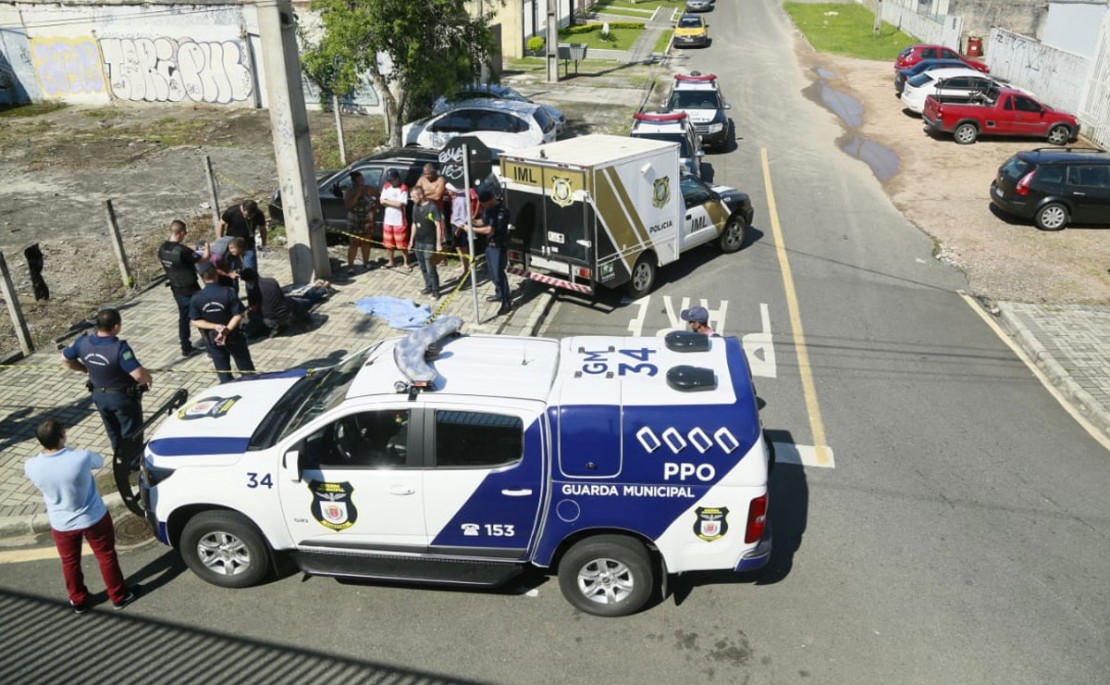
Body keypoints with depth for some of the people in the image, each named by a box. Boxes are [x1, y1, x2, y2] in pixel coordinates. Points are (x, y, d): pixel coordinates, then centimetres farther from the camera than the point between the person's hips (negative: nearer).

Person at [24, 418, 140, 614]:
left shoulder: (31, 466, -22)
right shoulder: (81, 457, -30)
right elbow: (100, 461, -4)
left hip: (61, 525, 2)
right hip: (94, 518, -2)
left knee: (70, 562, 26)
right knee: (106, 556, 19)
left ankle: (78, 601, 45)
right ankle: (119, 596, 36)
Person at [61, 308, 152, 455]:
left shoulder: (83, 343, -12)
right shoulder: (120, 348, -32)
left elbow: (65, 359, 6)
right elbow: (139, 375, -38)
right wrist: (148, 378, -16)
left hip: (99, 395, 6)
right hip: (123, 397, -6)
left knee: (113, 431, 27)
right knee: (131, 433, 13)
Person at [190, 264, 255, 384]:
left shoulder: (196, 298, -11)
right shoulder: (228, 293, -18)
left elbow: (195, 321, -9)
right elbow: (238, 315, -20)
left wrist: (214, 326, -14)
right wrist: (227, 330, -21)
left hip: (212, 340, 2)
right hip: (233, 337, -2)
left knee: (223, 370, 15)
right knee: (245, 366, 14)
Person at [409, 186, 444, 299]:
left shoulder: (432, 207, -15)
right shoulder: (415, 206, 7)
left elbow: (438, 226, -15)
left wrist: (438, 243, -18)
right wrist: (411, 240, 17)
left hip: (429, 243, -7)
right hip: (418, 241, 7)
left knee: (430, 269, -5)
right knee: (423, 268, 14)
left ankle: (435, 290, 7)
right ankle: (428, 287, 28)